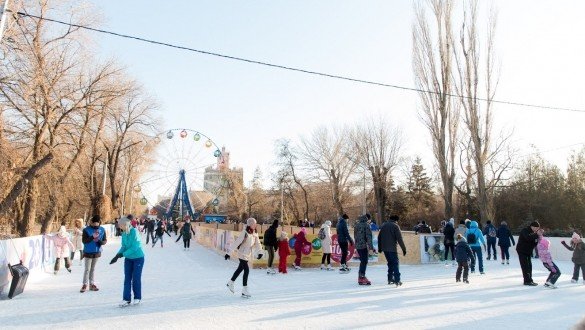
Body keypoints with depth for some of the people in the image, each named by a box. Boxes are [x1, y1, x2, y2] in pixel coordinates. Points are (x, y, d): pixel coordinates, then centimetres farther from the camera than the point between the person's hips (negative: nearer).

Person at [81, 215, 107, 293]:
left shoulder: (102, 230, -3)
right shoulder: (86, 230, -11)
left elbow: (105, 240, 0)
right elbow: (84, 241, -14)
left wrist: (100, 241, -22)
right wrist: (92, 237, -30)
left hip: (97, 252, 3)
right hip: (88, 252, -3)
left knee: (93, 268, 13)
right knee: (87, 269, 1)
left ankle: (92, 284, 20)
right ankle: (85, 285, 11)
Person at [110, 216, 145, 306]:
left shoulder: (134, 231, -22)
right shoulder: (124, 233, -1)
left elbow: (134, 247, -24)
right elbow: (123, 246, 4)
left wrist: (122, 254, -24)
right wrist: (117, 255, -10)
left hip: (138, 258, -6)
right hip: (128, 259, 6)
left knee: (136, 278, 3)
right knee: (127, 279, 6)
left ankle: (137, 298, 18)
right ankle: (126, 299, 14)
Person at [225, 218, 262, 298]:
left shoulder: (255, 234, 2)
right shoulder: (244, 233, -19)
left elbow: (257, 244, -1)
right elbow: (236, 243, -20)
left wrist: (259, 252, -18)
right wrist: (229, 253, -19)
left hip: (248, 255, 8)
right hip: (242, 254, -8)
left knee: (240, 269, 21)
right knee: (246, 270, -13)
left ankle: (230, 283, 41)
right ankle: (244, 291, -6)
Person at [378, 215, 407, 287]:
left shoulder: (383, 225, 13)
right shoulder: (395, 226, -7)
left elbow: (379, 237, 17)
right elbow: (399, 239, -11)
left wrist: (379, 247, 23)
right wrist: (404, 248, -6)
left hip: (384, 248, 6)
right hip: (392, 248, -6)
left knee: (390, 263, 17)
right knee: (395, 263, -1)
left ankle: (390, 279, 18)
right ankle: (397, 280, -6)